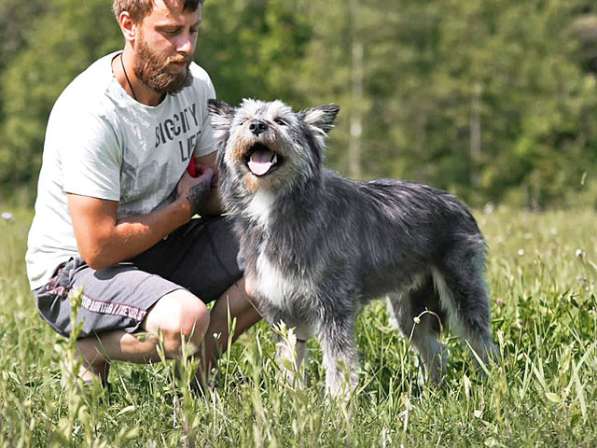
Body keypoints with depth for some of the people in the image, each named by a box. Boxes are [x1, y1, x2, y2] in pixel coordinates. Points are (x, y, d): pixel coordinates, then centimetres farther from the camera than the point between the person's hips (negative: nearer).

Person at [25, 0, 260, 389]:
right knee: (186, 320, -35)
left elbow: (214, 193, 8)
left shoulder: (194, 83, -3)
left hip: (156, 249, 8)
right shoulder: (91, 113, -27)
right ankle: (95, 350, -4)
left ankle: (199, 368, 5)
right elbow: (100, 248, -27)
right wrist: (187, 203, -14)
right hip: (75, 268, -8)